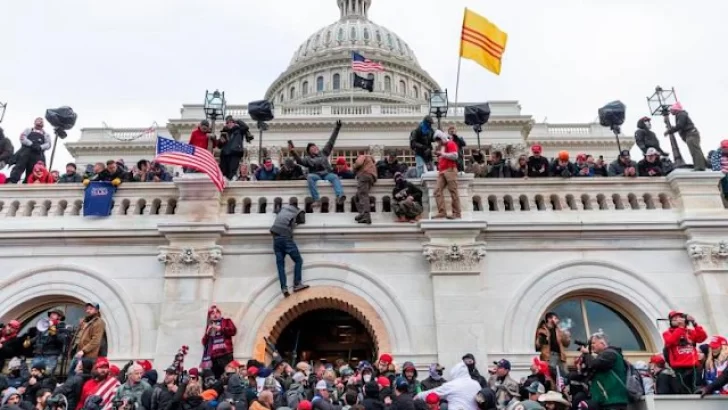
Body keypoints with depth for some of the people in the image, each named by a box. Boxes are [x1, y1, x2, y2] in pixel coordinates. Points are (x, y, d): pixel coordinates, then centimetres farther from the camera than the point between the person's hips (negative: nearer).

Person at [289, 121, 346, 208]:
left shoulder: (323, 153, 23)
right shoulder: (308, 158, 15)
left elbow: (331, 141, 22)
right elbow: (300, 160, -5)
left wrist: (337, 128, 19)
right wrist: (293, 152, -22)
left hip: (327, 173, 1)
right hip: (315, 175, -1)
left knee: (335, 177, -31)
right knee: (310, 177, -35)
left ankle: (340, 196, -54)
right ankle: (317, 200, -44)